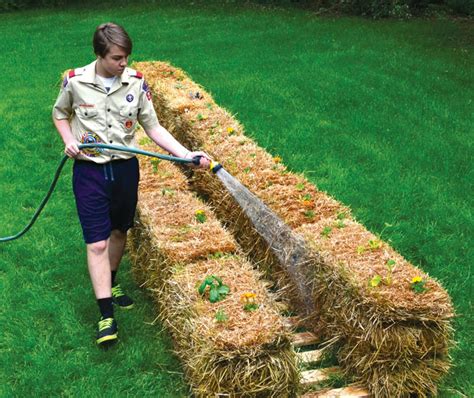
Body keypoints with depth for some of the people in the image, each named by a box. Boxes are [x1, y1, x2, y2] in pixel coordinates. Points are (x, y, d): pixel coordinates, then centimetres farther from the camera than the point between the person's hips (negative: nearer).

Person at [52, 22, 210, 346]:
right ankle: (106, 316, 1)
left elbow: (153, 127, -3)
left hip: (126, 168, 3)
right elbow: (60, 113, 10)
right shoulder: (75, 82, -10)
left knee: (119, 232, 19)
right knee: (97, 243, -5)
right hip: (89, 171, -2)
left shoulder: (136, 82, -7)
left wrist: (187, 154, -14)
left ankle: (111, 284, 45)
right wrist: (68, 140, -8)